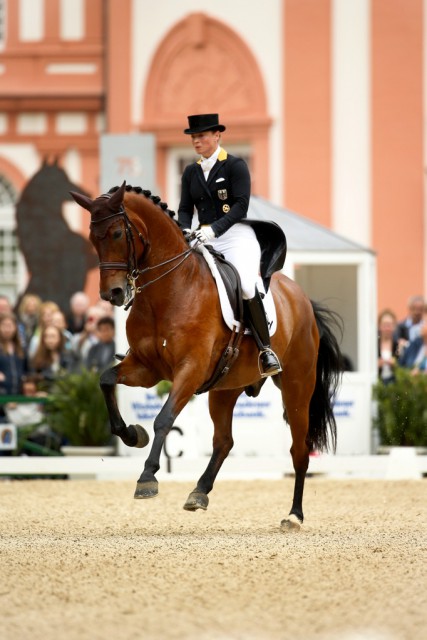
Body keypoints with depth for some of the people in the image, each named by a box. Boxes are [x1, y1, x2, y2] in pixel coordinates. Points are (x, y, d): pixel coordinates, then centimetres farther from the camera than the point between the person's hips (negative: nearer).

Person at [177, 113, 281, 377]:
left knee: (246, 286, -27)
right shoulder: (191, 172, 15)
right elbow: (185, 209, 14)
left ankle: (267, 350, -19)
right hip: (205, 240, 6)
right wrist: (186, 231, -9)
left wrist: (214, 228, -24)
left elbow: (241, 206, -11)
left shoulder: (236, 165, -2)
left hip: (236, 236, -6)